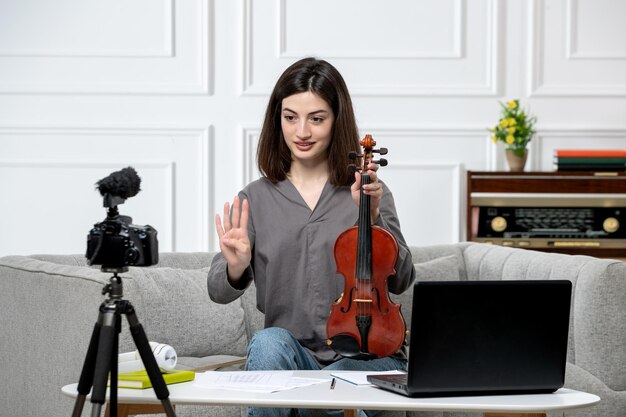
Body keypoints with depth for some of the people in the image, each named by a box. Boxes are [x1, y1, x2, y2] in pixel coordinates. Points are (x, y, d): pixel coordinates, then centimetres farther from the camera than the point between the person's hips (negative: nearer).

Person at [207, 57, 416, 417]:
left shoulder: (367, 193, 2)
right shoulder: (256, 199, 5)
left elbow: (401, 280, -7)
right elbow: (219, 291, -3)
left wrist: (372, 215, -21)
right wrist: (235, 268, -26)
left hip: (367, 355, -1)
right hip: (293, 354, 2)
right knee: (268, 343, -31)